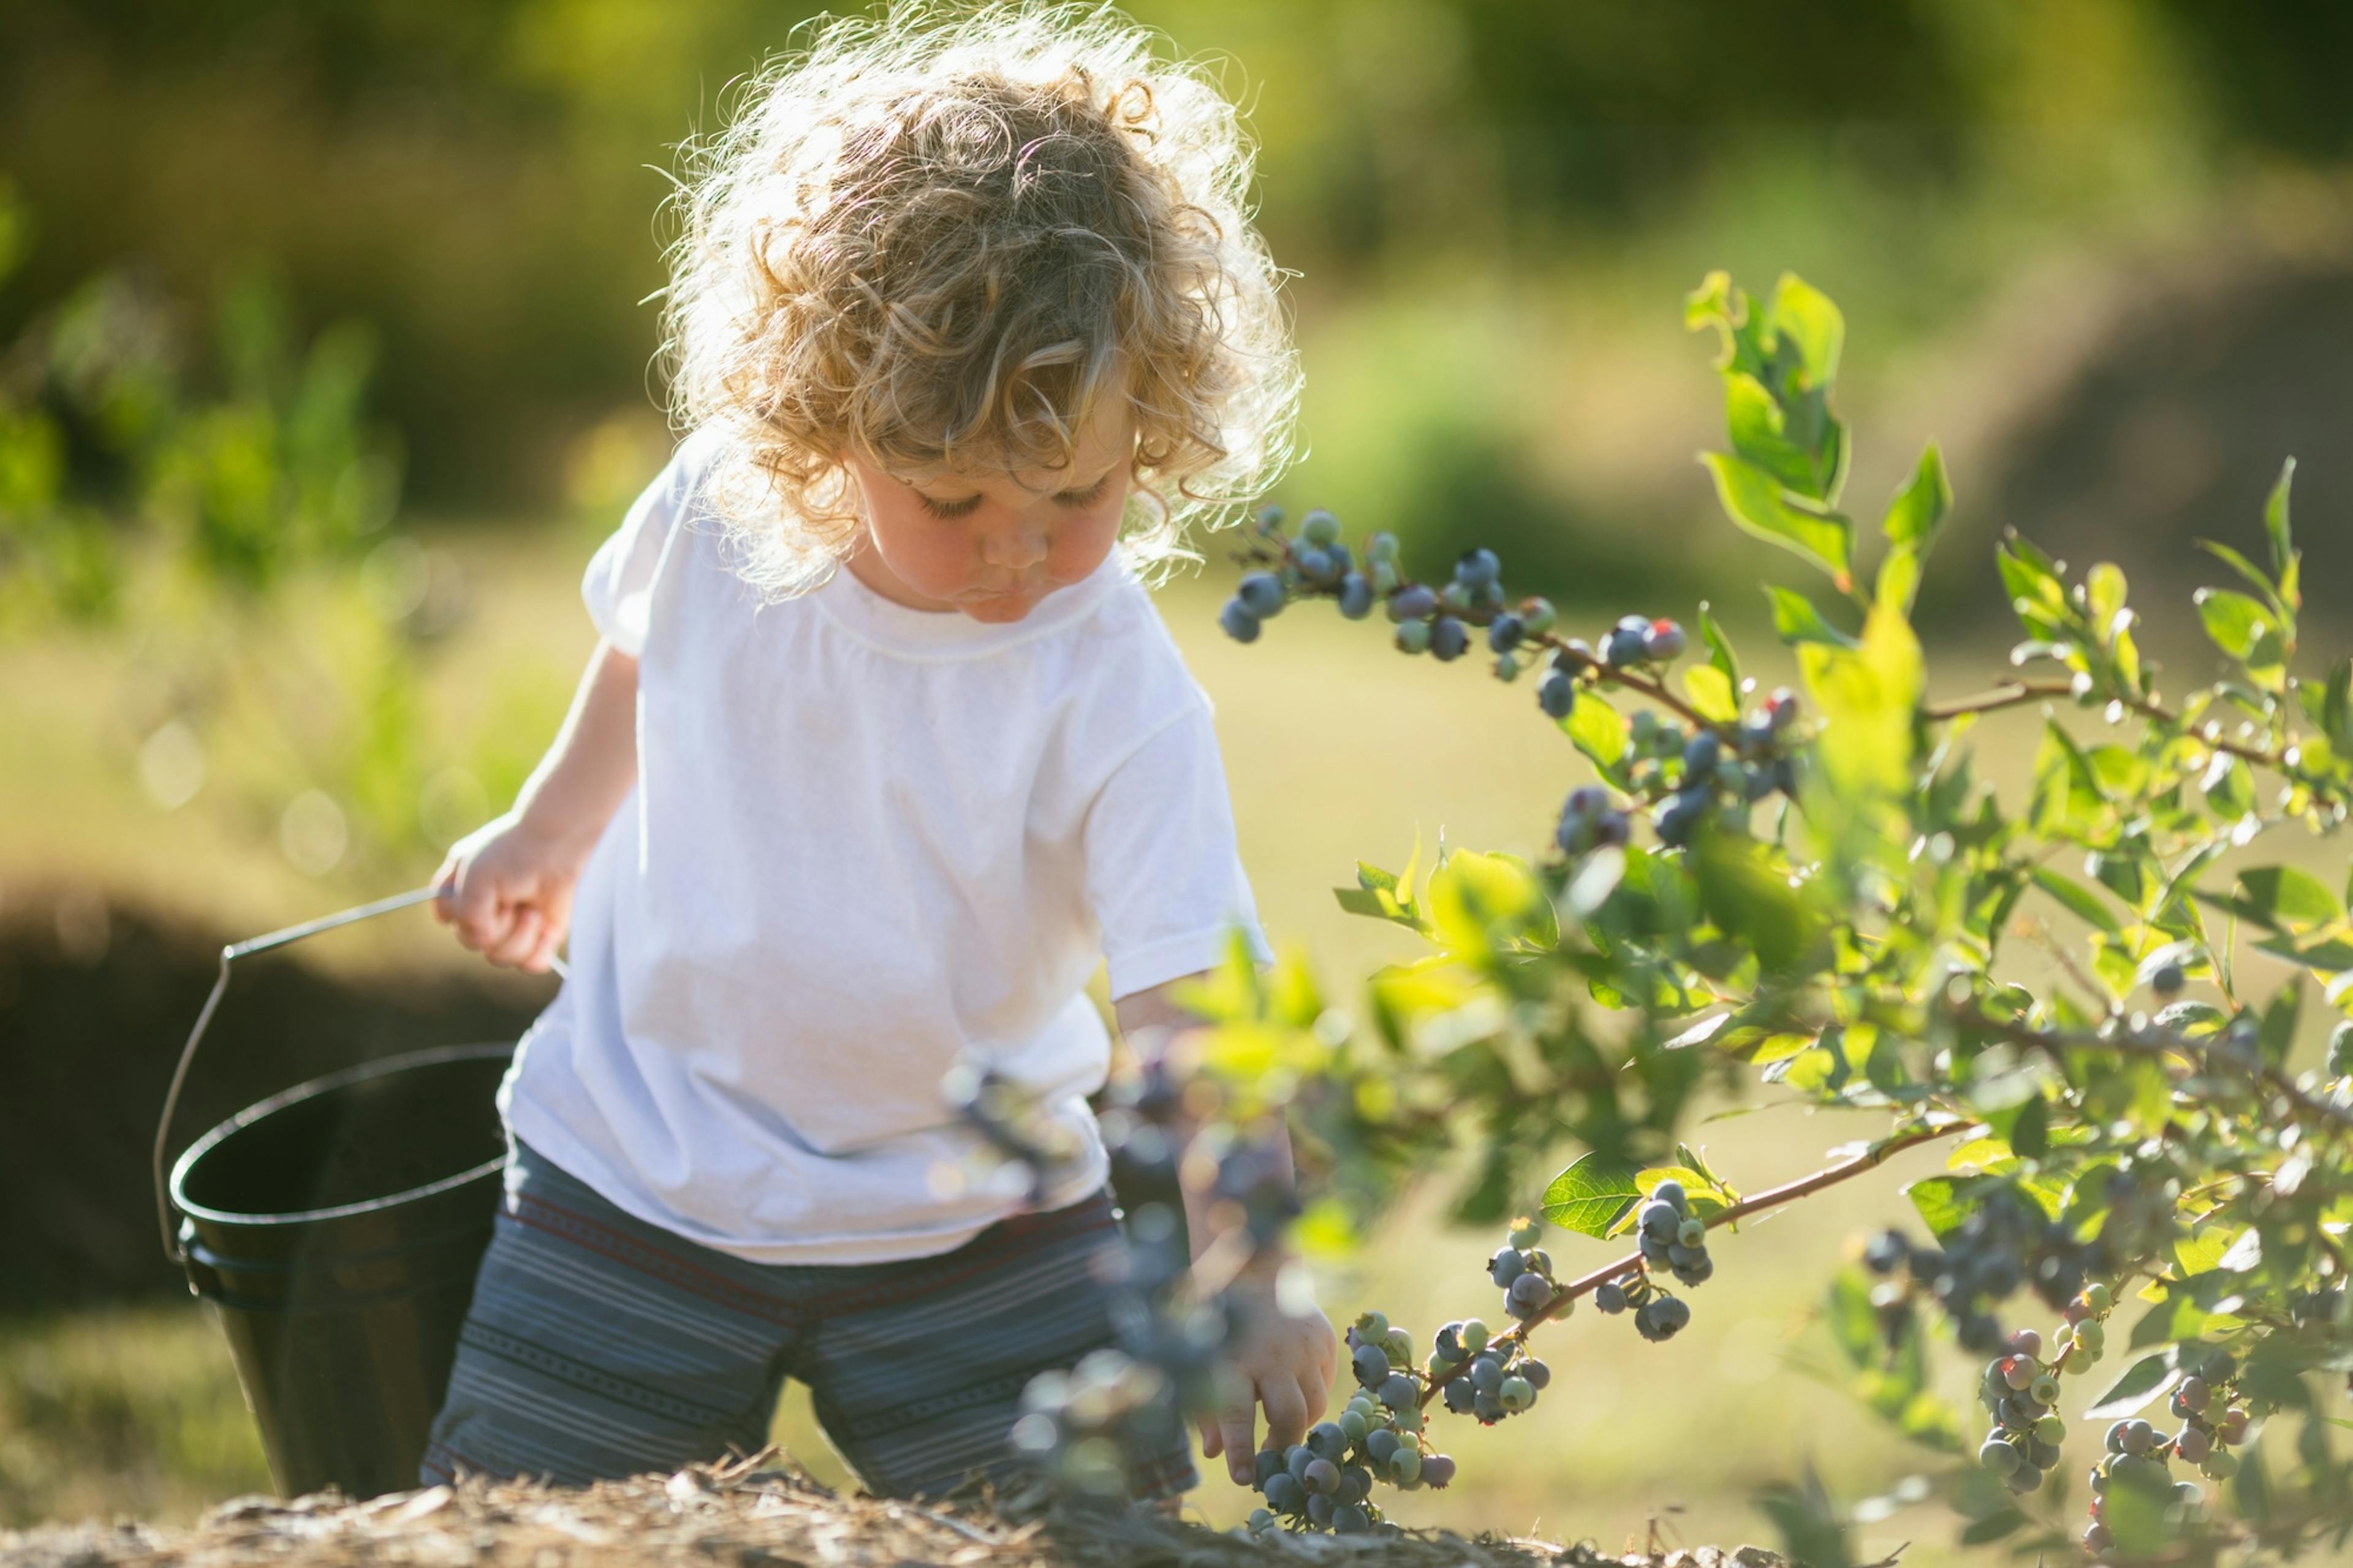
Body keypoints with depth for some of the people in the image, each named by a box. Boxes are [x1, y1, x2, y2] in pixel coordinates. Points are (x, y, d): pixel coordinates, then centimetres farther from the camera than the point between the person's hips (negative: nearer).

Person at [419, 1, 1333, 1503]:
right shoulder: (717, 508, -14)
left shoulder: (1121, 704, -24)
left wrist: (1246, 1275, -43)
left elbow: (1190, 1005, -30)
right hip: (635, 1191, 2)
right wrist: (552, 829, 24)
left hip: (969, 1227, -2)